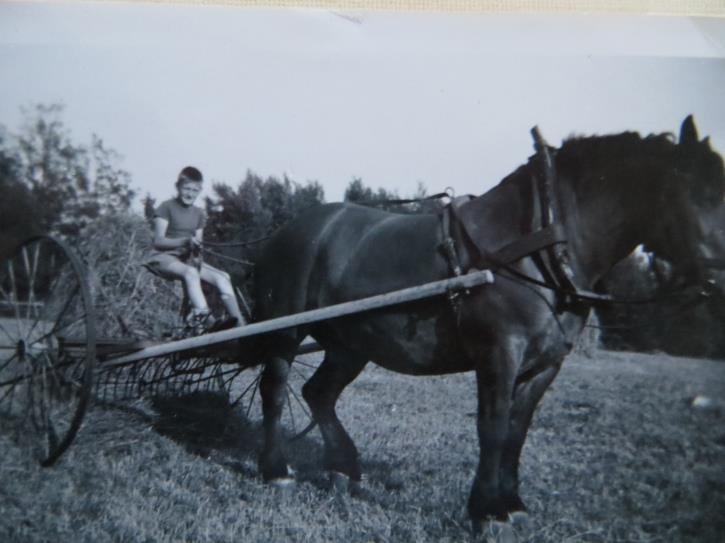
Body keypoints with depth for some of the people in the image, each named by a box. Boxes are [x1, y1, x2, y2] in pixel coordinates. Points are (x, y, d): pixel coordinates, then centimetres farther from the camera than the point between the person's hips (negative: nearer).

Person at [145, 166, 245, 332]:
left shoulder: (199, 213, 16)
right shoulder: (166, 208, -2)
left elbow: (198, 242, 12)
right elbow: (159, 241, -11)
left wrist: (196, 248, -13)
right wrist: (185, 240, -25)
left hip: (187, 258, 6)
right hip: (165, 257, -6)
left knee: (222, 277, -15)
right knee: (190, 272, -38)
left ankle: (240, 325, -24)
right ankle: (207, 321, -54)